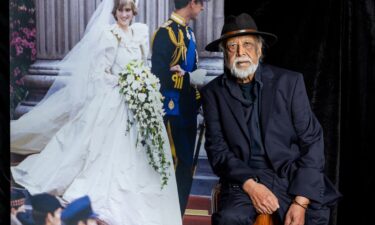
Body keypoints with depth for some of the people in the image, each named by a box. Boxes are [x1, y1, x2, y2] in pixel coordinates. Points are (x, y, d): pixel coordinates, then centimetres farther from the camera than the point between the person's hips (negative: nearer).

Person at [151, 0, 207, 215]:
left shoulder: (189, 32, 13)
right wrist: (191, 78, -15)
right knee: (173, 168, -3)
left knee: (186, 169, 14)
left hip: (188, 112, 9)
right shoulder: (166, 32, -13)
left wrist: (199, 103, 10)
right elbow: (159, 75, -21)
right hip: (173, 113, -9)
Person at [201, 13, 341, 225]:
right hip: (244, 179, 0)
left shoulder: (289, 81, 1)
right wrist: (250, 185, -16)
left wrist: (301, 201, -12)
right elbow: (217, 149, 1)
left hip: (294, 178, 1)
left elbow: (312, 141, -2)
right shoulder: (214, 92, 4)